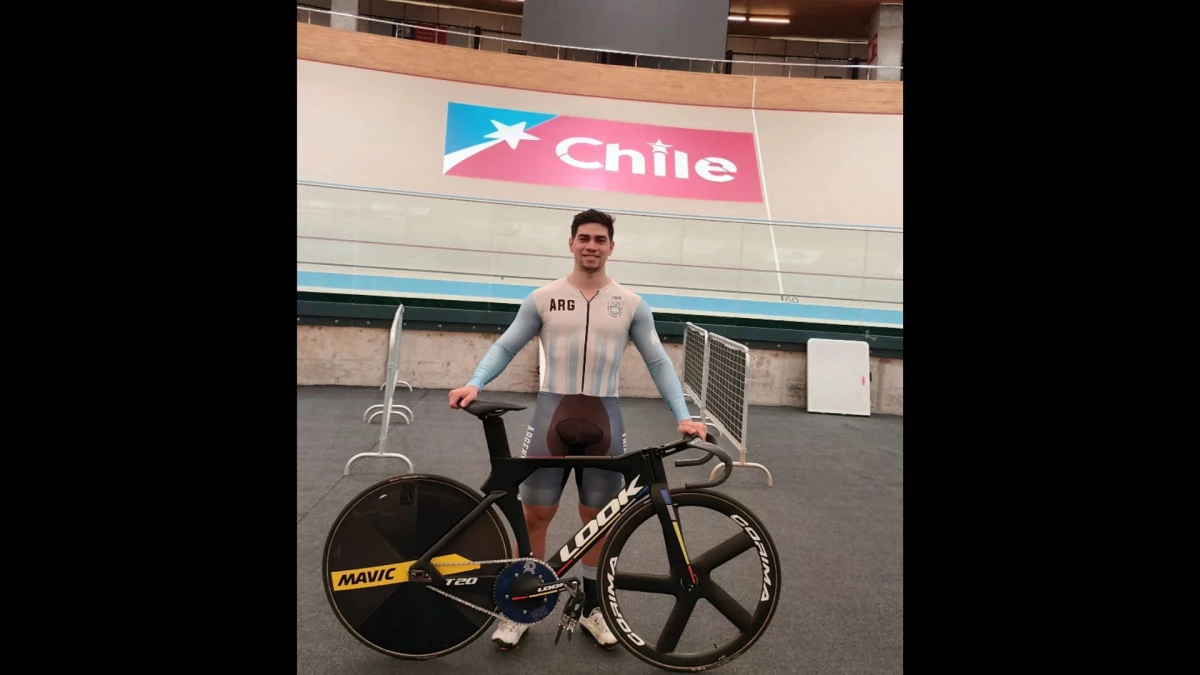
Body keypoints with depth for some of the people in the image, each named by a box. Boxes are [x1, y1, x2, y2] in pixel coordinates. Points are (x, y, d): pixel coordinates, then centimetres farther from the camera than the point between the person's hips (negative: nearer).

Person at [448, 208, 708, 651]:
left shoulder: (631, 304, 4)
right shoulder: (543, 298, 2)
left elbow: (658, 362, 5)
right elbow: (506, 347, 3)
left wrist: (682, 416, -4)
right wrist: (475, 383, -14)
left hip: (603, 414, 1)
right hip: (552, 409, -1)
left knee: (598, 518, 10)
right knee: (534, 515, 4)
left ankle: (592, 609, 29)